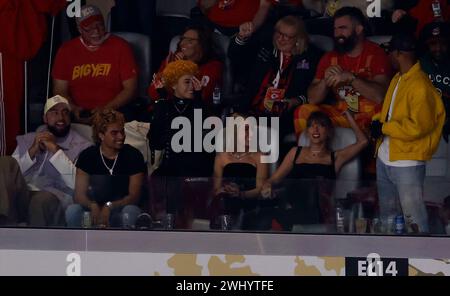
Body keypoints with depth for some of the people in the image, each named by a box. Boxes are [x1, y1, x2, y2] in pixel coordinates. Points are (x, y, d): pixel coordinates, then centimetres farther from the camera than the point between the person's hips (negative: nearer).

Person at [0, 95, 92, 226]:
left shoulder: (83, 146, 11)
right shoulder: (27, 140, 23)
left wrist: (56, 150, -7)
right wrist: (32, 151, -1)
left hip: (55, 198, -4)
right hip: (22, 196, 4)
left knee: (42, 200, -40)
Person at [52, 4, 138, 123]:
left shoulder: (120, 47, 3)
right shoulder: (66, 50, 9)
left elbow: (130, 89, -1)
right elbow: (60, 90, 8)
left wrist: (105, 109, -14)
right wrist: (73, 109, -13)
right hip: (77, 116, 3)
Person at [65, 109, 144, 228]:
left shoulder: (133, 156, -6)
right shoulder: (87, 156, -2)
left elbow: (134, 196, -9)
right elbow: (79, 195, -7)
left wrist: (109, 207, -27)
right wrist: (93, 206, -31)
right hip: (96, 210, 1)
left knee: (130, 212, -35)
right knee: (72, 211, -28)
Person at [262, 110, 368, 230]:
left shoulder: (335, 158, 18)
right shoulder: (296, 152, 24)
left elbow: (363, 141, 12)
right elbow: (274, 179, 21)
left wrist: (349, 116, 23)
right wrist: (267, 186, -3)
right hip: (290, 212, -1)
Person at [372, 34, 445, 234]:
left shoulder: (420, 86, -19)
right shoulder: (397, 79, 11)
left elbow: (419, 126, -25)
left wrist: (384, 128, -16)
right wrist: (378, 121, 2)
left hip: (407, 163, -10)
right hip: (385, 158, 10)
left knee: (414, 218, -6)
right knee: (386, 215, 21)